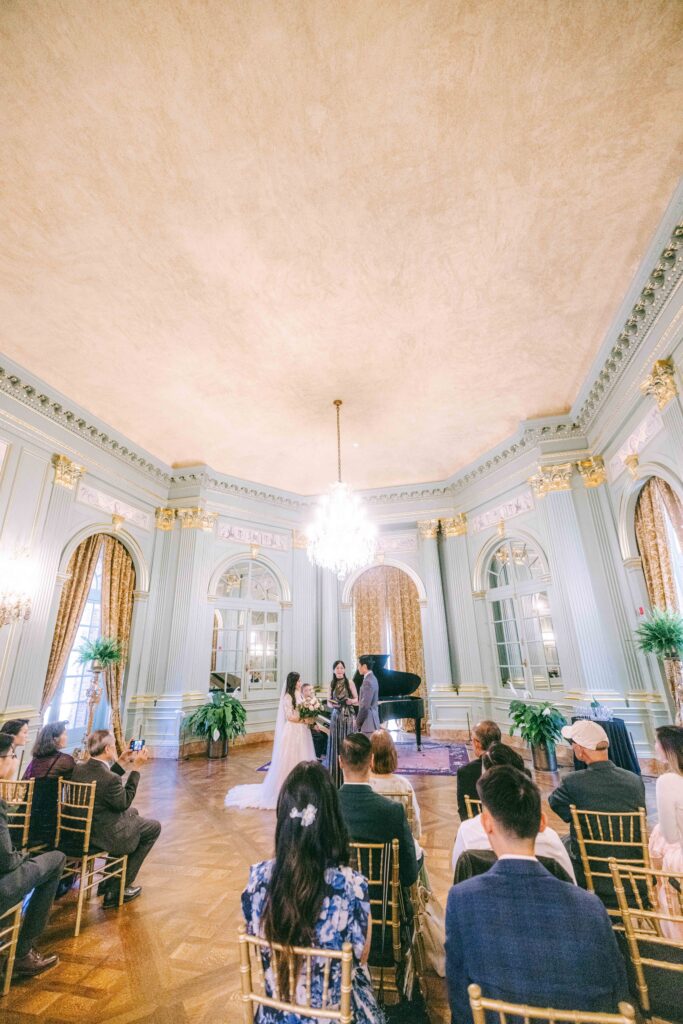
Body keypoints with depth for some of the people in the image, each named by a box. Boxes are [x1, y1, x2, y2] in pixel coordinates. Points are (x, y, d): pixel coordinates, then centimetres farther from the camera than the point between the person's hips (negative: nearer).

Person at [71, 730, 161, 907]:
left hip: (82, 830, 8)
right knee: (153, 827, 12)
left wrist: (122, 763, 5)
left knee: (133, 813, 30)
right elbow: (124, 802, -16)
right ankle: (117, 889, 19)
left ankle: (110, 880, 37)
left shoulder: (78, 769, -9)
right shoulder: (110, 779, -32)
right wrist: (136, 768, -15)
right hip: (105, 837, -8)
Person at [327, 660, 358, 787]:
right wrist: (332, 705, -11)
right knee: (336, 745, 5)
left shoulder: (349, 682, -4)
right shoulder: (332, 684, 6)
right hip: (336, 717, 3)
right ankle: (336, 779, 18)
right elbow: (329, 702, 10)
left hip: (348, 716, -3)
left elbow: (357, 700, -2)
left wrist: (350, 701, -21)